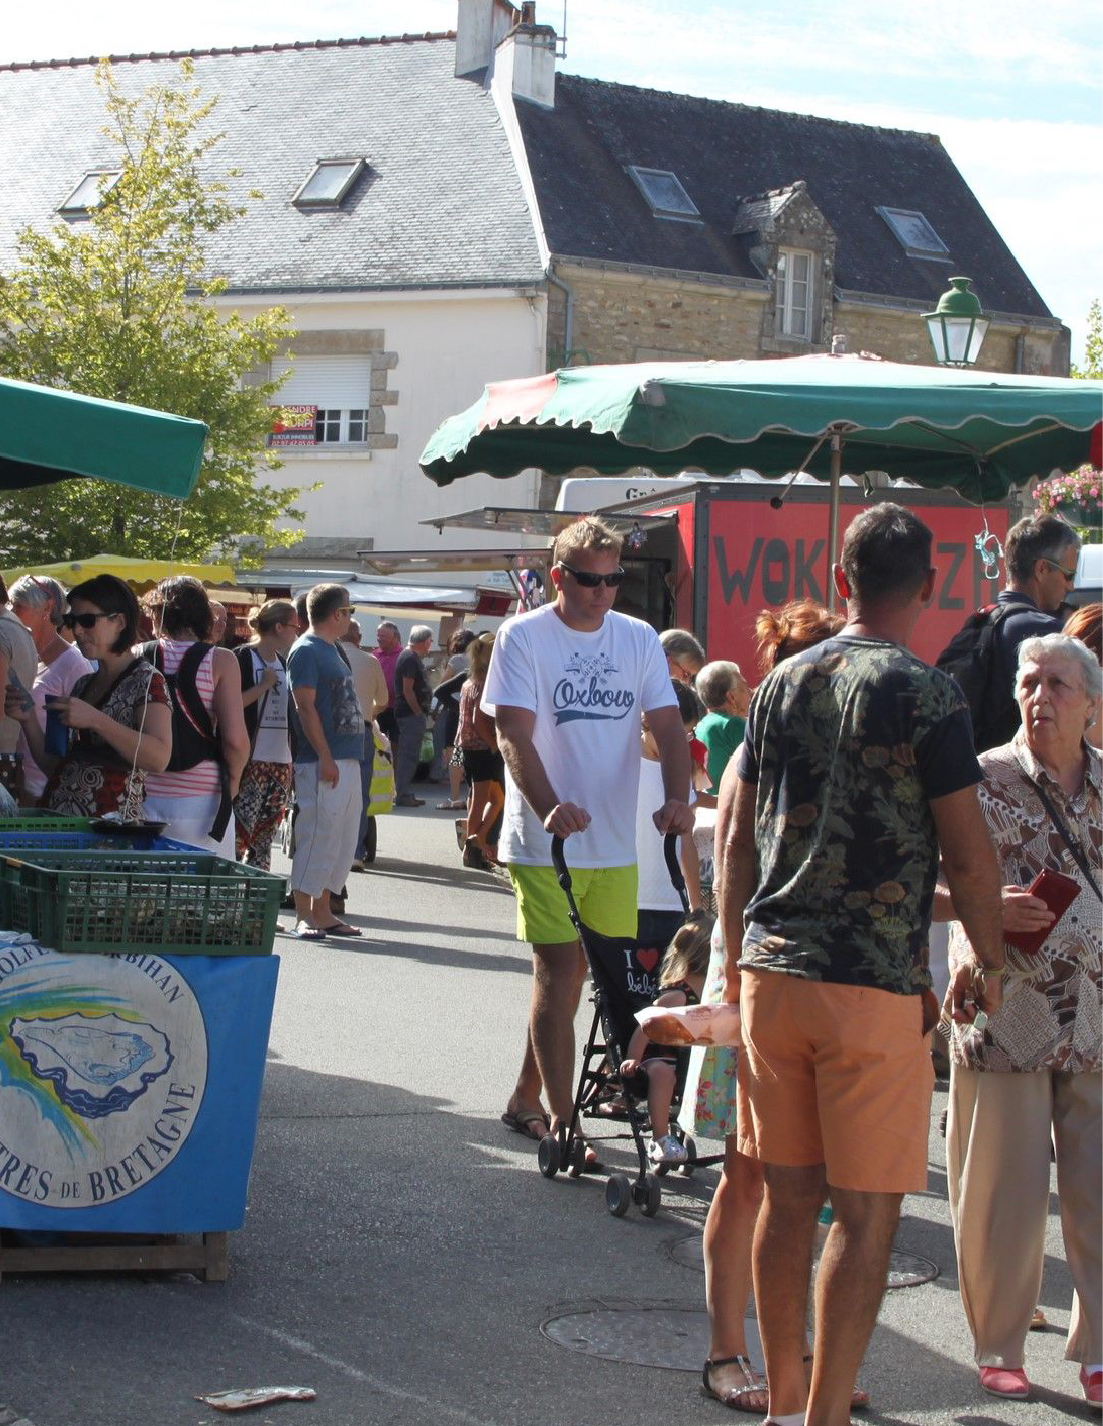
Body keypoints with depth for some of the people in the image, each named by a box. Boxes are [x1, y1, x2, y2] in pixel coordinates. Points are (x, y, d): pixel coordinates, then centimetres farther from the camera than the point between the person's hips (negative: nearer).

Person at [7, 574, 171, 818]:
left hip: (111, 825, -6)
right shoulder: (83, 685, 18)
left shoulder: (146, 681, -4)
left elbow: (159, 758, -19)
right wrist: (29, 720, 3)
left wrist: (95, 720, -24)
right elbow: (54, 768, 18)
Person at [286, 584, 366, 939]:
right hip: (322, 763, -10)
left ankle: (324, 912, 17)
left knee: (343, 840, 11)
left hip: (347, 760, 10)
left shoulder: (331, 650, 19)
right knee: (317, 836, -8)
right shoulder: (306, 651, -10)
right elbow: (305, 706, -16)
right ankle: (303, 916, -4)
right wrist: (325, 757, -20)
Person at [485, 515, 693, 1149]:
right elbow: (515, 735, -13)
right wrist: (550, 807, -30)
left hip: (615, 845, 4)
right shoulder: (523, 637, -5)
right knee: (561, 972, -7)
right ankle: (563, 1121, -3)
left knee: (584, 972, 10)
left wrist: (677, 797, -18)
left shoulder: (639, 639, 8)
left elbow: (667, 723, 2)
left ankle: (525, 1095, 26)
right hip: (545, 841, -4)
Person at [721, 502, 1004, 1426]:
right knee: (865, 1213, 1)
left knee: (789, 1196, 14)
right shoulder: (926, 697, -9)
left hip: (772, 972, 6)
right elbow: (969, 851, -8)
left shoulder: (783, 683, 8)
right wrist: (987, 965, 5)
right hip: (874, 986, -6)